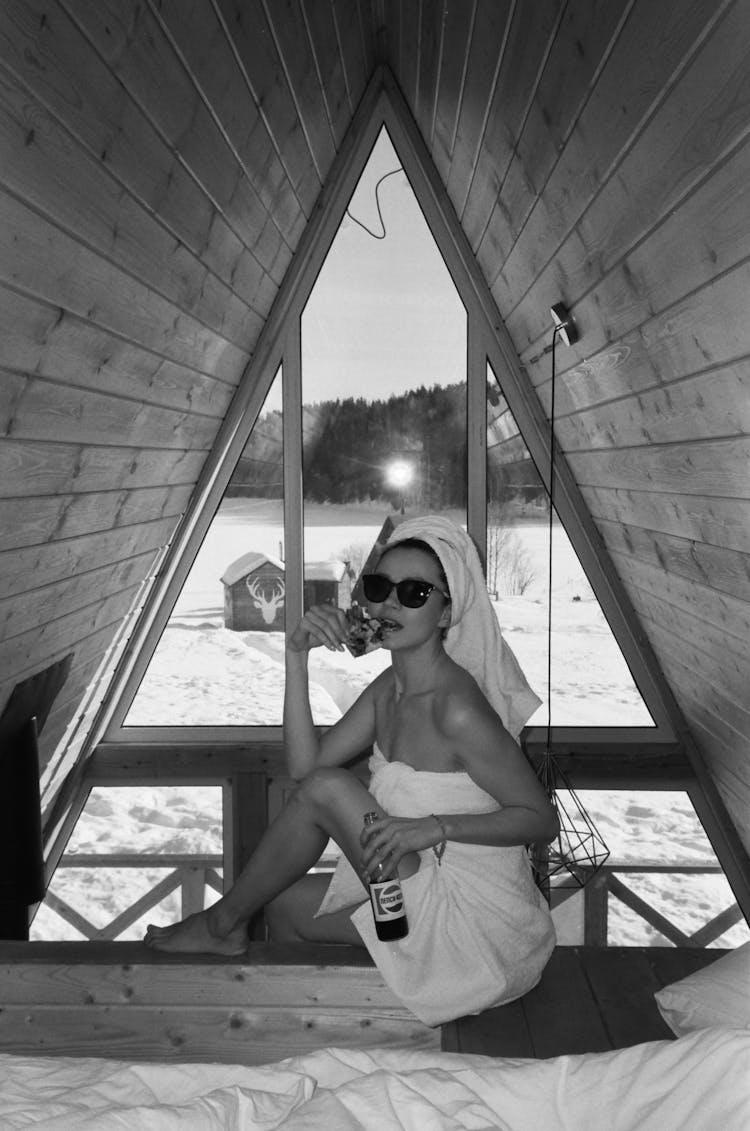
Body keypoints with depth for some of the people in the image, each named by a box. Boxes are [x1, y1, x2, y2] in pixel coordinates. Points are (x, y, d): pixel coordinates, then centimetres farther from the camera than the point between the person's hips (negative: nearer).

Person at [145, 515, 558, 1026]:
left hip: (475, 924, -8)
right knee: (284, 904, 10)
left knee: (327, 790, -17)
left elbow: (541, 818, -19)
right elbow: (306, 762, 0)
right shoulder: (390, 687, 3)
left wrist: (435, 828, -30)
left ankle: (222, 925, 5)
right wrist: (297, 657, -8)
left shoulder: (456, 707, -25)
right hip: (426, 892, 8)